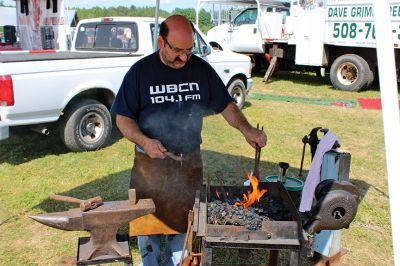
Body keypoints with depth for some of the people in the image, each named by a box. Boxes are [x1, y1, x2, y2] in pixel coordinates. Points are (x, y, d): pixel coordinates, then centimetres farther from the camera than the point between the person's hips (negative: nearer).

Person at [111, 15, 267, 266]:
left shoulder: (201, 69, -1)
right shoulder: (140, 71, -8)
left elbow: (225, 104, 5)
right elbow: (123, 117, -6)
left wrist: (246, 129, -12)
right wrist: (144, 141, -24)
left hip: (190, 163, 2)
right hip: (150, 163, -2)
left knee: (184, 223, 17)